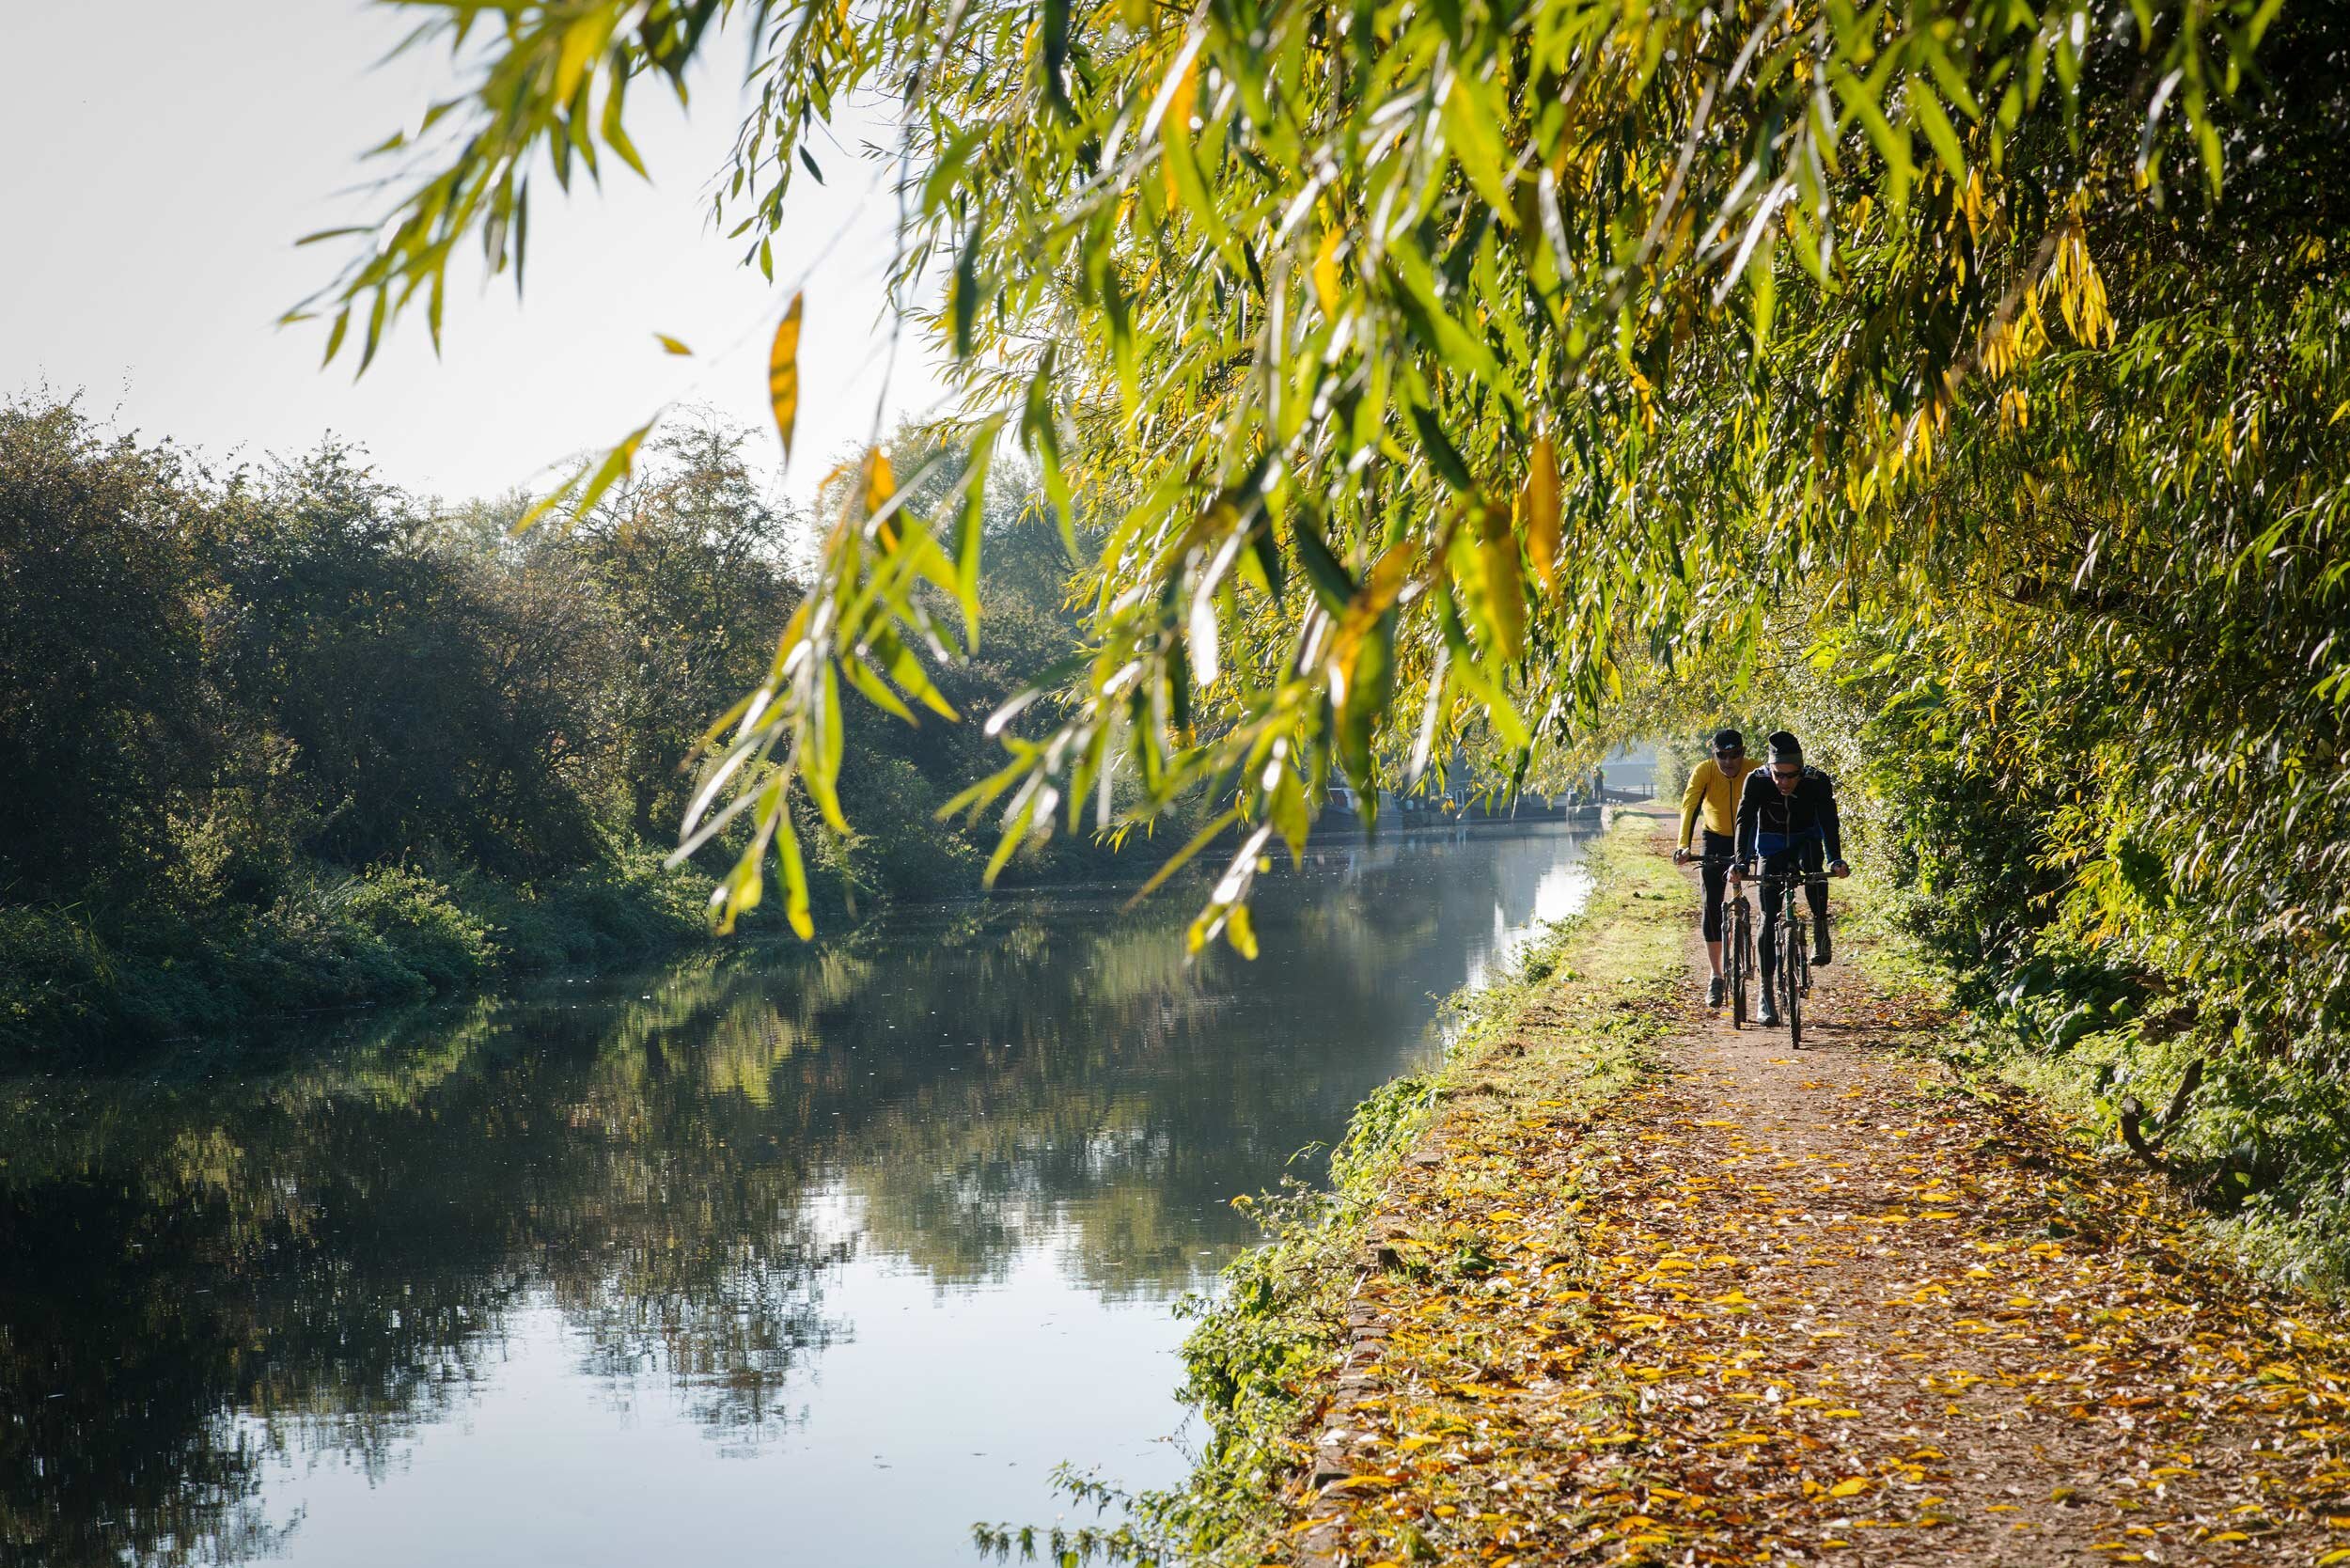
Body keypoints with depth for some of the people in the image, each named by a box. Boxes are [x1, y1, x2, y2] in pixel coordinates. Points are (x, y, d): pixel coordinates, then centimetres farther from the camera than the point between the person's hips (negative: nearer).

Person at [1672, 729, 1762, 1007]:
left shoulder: (1756, 772, -24)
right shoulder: (1703, 771, -23)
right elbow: (1689, 807, -34)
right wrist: (1684, 846, -48)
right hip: (1717, 840, 0)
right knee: (1712, 906, -8)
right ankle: (1716, 977, -1)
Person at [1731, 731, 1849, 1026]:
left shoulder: (1817, 782, -25)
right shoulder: (1756, 781, -24)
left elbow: (1829, 822, -30)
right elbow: (1745, 822, -28)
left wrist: (1835, 860, -44)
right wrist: (1739, 862, -39)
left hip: (1806, 840, 0)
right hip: (1772, 847, 0)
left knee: (1812, 862, -37)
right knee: (1769, 917, -7)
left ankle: (1820, 931, -19)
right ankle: (1766, 993, -1)